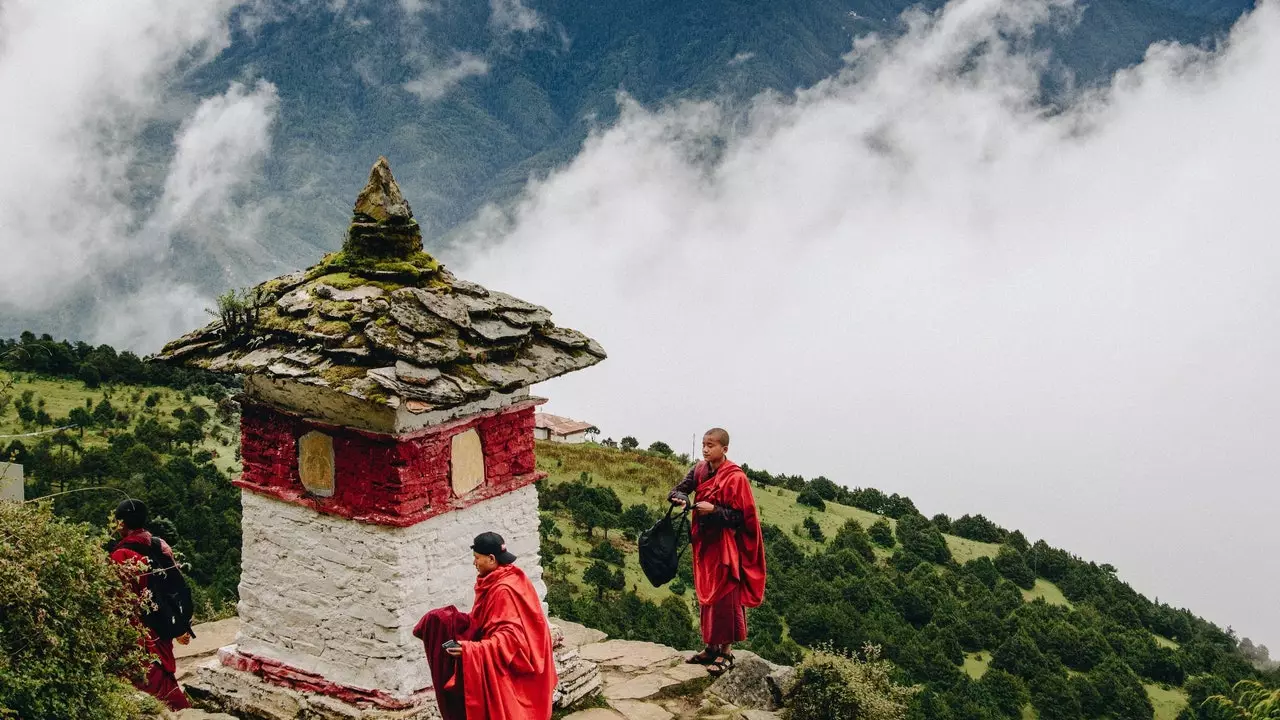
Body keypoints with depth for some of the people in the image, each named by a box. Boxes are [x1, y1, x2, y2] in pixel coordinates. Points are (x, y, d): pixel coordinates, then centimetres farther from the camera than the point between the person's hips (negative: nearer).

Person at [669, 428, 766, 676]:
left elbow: (742, 516, -15)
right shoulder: (700, 471, 5)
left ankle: (726, 651, 2)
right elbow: (679, 490, 3)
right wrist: (679, 497, -20)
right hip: (704, 543, 7)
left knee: (724, 597, -5)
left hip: (726, 546, -7)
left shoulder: (735, 477, -14)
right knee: (706, 596, 12)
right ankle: (711, 647, 22)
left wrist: (714, 510, -25)